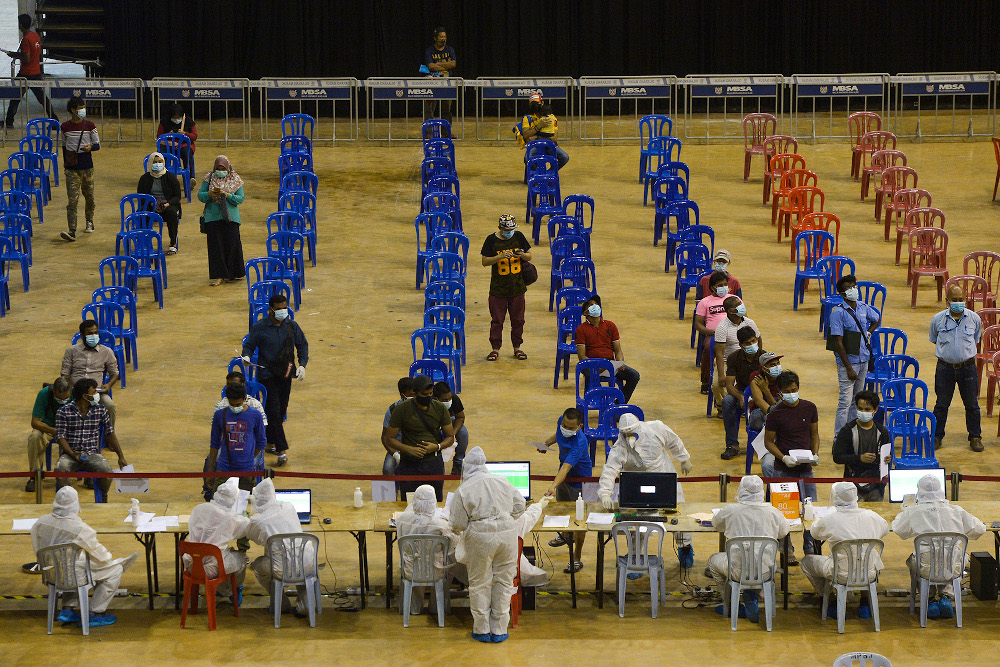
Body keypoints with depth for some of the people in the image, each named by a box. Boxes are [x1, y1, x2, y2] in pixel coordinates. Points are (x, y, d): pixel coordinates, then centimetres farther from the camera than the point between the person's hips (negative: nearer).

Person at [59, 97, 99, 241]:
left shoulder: (89, 126, -1)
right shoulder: (65, 127, 2)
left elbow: (98, 145, 2)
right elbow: (64, 146, 14)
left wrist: (91, 147, -20)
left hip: (87, 166, 1)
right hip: (71, 168, -1)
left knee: (89, 196, 13)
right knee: (72, 200, -10)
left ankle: (89, 221, 40)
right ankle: (72, 231, -18)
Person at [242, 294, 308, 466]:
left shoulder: (292, 326, 1)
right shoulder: (259, 328, -8)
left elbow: (302, 345, 11)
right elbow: (249, 345, 0)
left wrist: (302, 365, -1)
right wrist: (246, 356, -22)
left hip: (285, 374, 4)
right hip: (267, 374, -4)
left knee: (281, 410, 10)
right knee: (273, 410, -11)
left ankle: (270, 442, 28)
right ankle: (281, 450, -11)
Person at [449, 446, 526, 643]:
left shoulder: (463, 490, -3)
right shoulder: (503, 482, 7)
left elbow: (457, 524, -2)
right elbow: (519, 505, 13)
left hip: (480, 538, -3)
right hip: (507, 533, 3)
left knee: (479, 584, 10)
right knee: (503, 581, 12)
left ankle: (482, 630, 16)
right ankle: (499, 630, 17)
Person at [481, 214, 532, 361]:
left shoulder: (518, 237, 2)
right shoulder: (492, 240, -6)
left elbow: (529, 256, 9)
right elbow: (485, 261, -7)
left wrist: (522, 255, -15)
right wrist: (501, 256, -22)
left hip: (517, 287, 2)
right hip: (498, 287, -2)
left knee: (518, 319, 9)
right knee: (497, 319, 2)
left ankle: (517, 347, 21)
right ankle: (496, 349, 11)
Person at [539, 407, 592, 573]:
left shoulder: (579, 443, -40)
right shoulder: (561, 422, -18)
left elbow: (566, 468, -50)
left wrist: (553, 486, -62)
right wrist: (548, 442, -5)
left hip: (579, 478, -8)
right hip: (563, 475, 8)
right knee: (561, 505, 29)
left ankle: (577, 559, 11)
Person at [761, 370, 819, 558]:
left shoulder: (810, 408, 3)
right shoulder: (775, 413, -7)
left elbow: (814, 434, 13)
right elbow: (768, 441, -2)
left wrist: (815, 454, -4)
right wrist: (784, 458, -17)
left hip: (805, 467, 3)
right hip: (784, 469, -3)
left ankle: (810, 547, 22)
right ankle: (787, 549, 12)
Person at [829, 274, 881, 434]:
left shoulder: (863, 307, 5)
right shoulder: (839, 313, -14)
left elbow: (877, 319, 29)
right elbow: (838, 343, -16)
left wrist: (868, 333, 11)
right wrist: (849, 368, -17)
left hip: (863, 359, 6)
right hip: (848, 361, -6)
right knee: (845, 401, -6)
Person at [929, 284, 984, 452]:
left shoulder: (974, 318, -3)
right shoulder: (938, 319, -4)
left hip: (967, 367, 0)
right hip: (945, 367, 0)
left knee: (972, 404, 7)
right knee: (941, 404, 6)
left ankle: (975, 437, 21)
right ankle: (937, 436, 20)